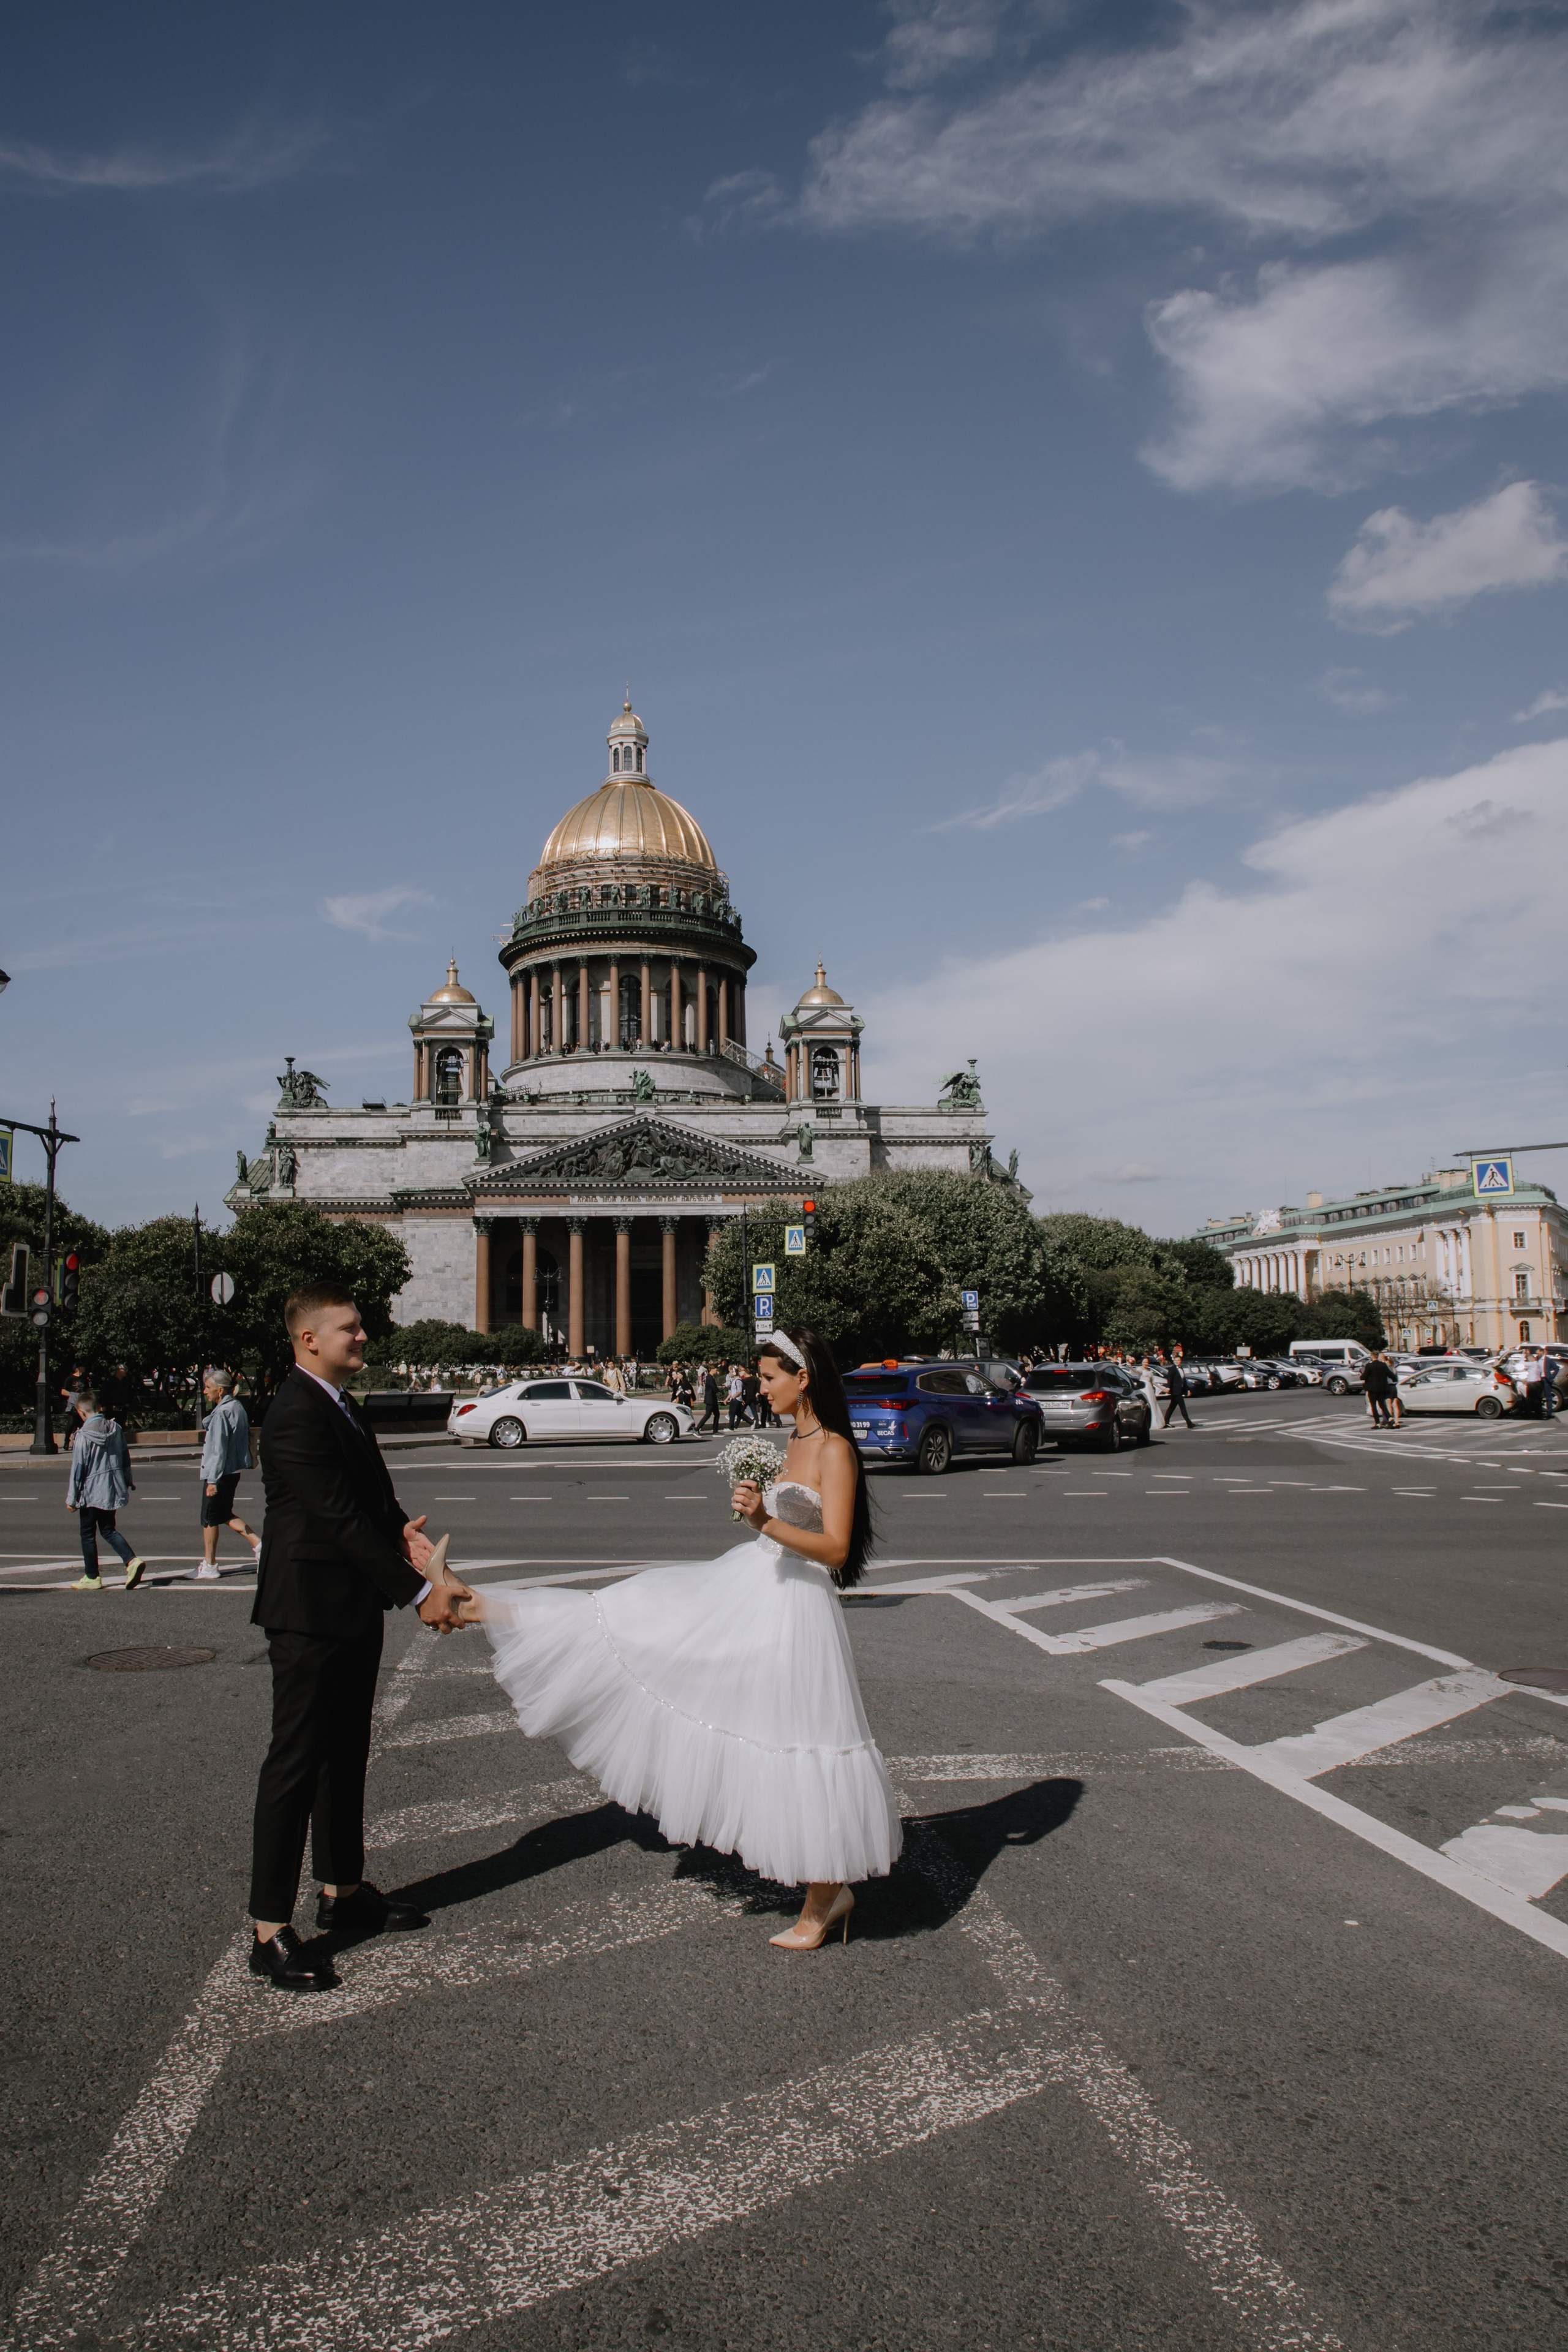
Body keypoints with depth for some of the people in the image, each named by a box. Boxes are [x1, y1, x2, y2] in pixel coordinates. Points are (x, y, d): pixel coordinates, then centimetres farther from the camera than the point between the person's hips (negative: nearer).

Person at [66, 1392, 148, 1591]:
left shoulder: (84, 1435, -16)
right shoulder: (115, 1428, 1)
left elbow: (78, 1468, -13)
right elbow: (125, 1457, 11)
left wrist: (71, 1498, -5)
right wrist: (128, 1481, 25)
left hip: (91, 1492, -6)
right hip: (113, 1490, 6)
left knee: (87, 1534, 9)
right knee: (109, 1530, 16)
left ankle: (91, 1577, 17)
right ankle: (132, 1560, -4)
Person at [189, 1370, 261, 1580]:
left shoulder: (222, 1413, -19)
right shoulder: (237, 1407, 9)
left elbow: (219, 1450, -22)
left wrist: (213, 1480, -21)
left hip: (220, 1473, -9)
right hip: (234, 1470, 9)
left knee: (209, 1518, 2)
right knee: (225, 1515, 19)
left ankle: (209, 1567, 10)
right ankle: (258, 1544, 10)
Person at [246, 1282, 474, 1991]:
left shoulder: (342, 1407, 12)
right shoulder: (297, 1415, -20)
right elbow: (342, 1518, -24)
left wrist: (405, 1533, -10)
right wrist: (419, 1590, -23)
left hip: (353, 1612, 10)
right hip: (311, 1611, -10)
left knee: (346, 1755, 18)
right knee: (296, 1764, -3)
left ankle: (343, 1892, 32)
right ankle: (271, 1933, 6)